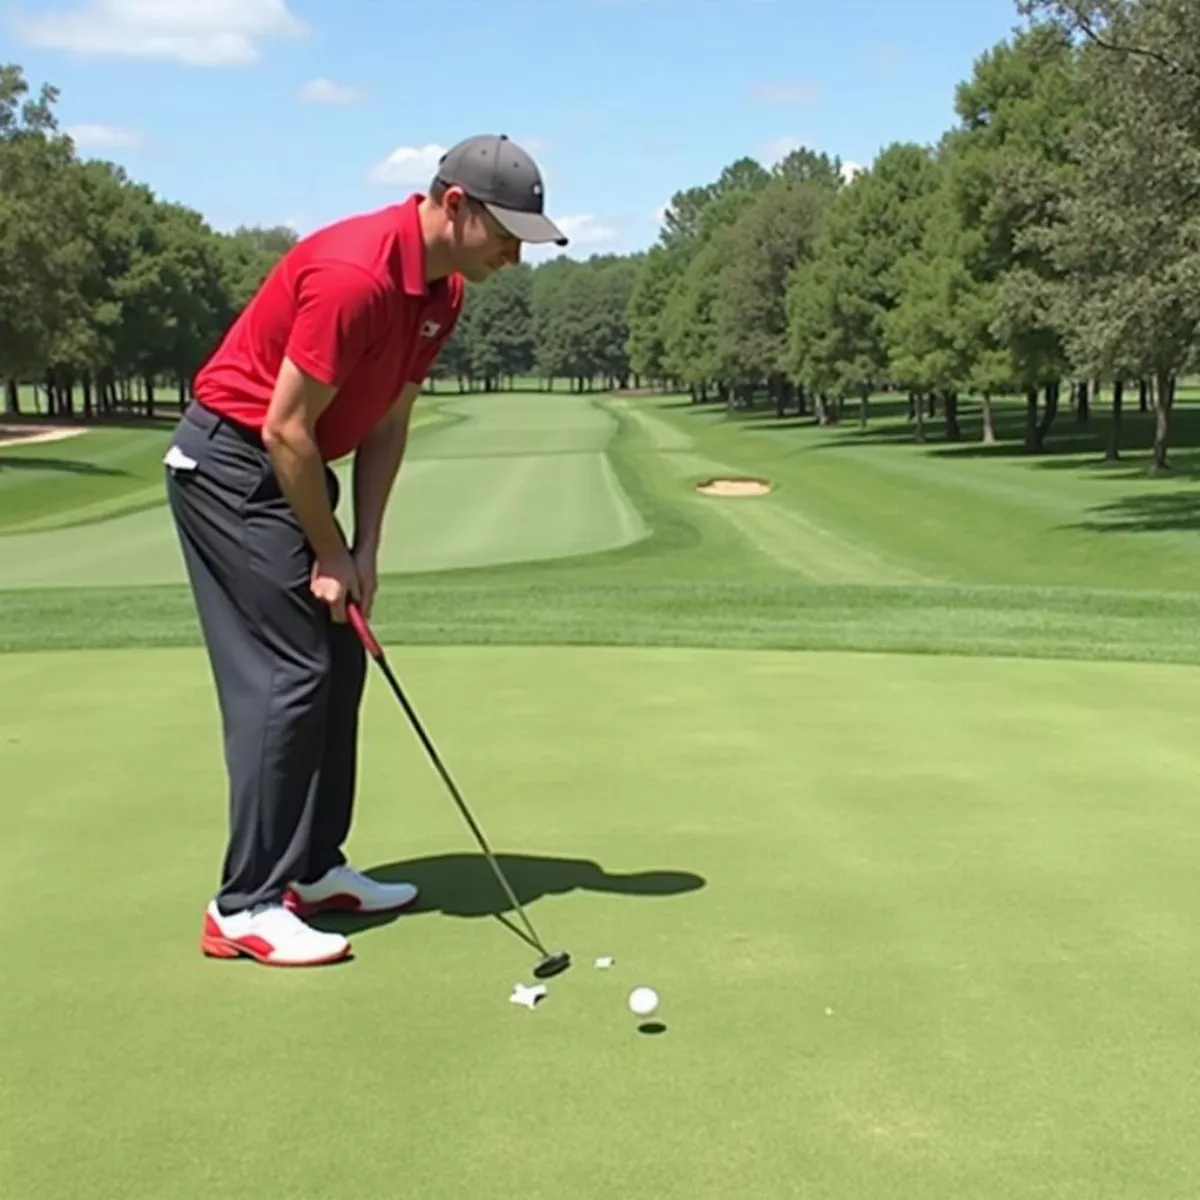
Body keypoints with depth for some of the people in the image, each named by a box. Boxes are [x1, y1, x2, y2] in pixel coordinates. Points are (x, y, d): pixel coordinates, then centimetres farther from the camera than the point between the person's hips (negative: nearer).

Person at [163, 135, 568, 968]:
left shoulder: (442, 290, 3)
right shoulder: (354, 274, -27)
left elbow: (388, 422, 7)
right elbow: (284, 428, -24)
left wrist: (364, 550, 0)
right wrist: (330, 555, -14)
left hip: (289, 468, 9)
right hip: (230, 461, -9)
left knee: (339, 665, 10)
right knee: (288, 673, -11)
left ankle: (314, 867, 20)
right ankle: (245, 906, -3)